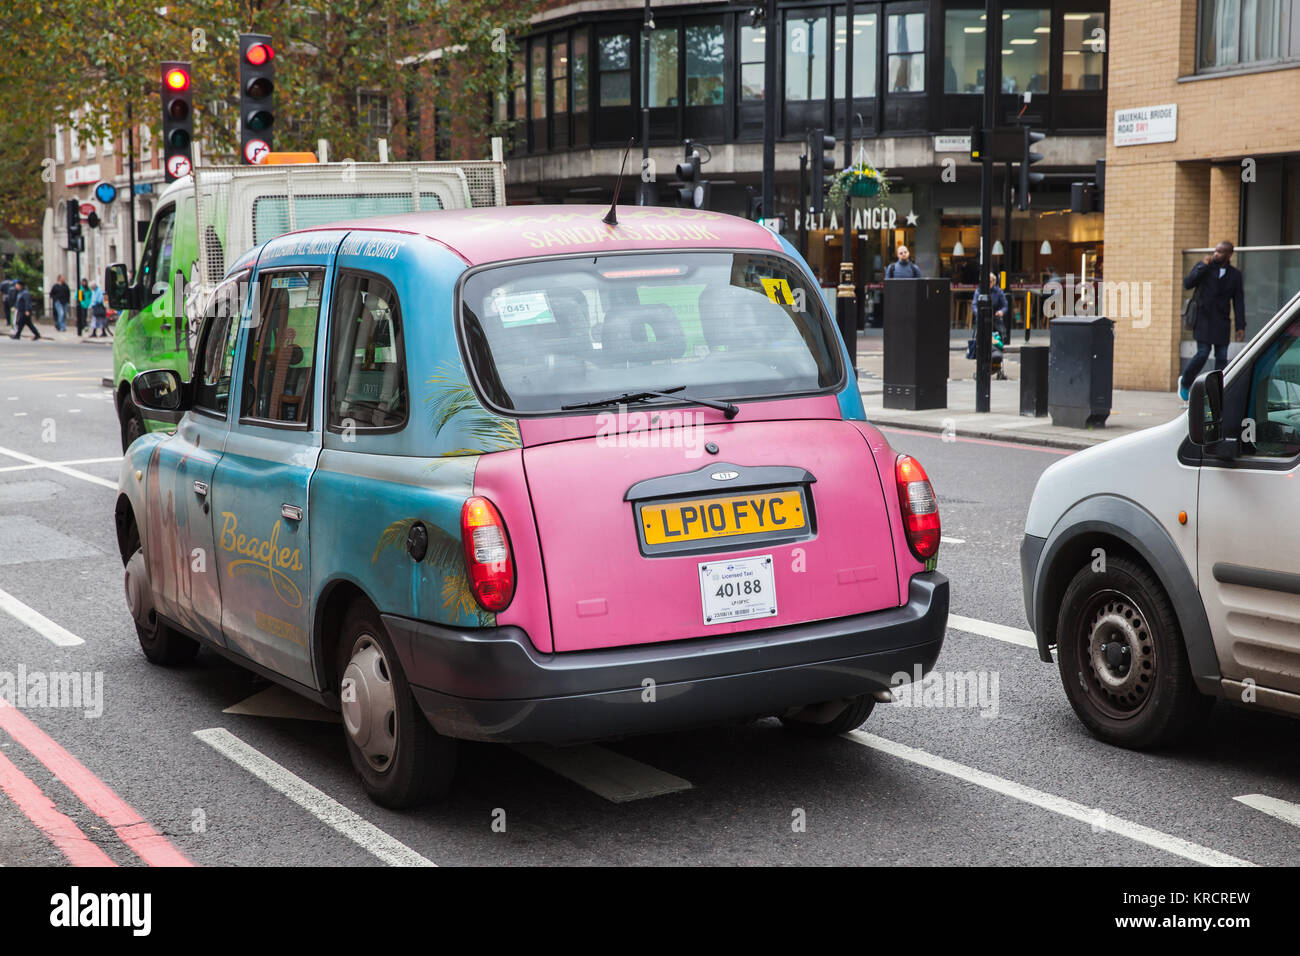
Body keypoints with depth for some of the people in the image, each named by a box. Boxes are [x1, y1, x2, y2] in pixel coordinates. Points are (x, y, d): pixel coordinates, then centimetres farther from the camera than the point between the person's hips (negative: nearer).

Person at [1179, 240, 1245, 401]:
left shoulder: (1235, 275, 9)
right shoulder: (1203, 267, 3)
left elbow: (1238, 302, 9)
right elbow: (1187, 284, -9)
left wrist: (1240, 326, 2)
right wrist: (1203, 266, -15)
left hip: (1221, 322, 3)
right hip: (1203, 319, -3)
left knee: (1222, 357, -2)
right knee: (1203, 353, -12)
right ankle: (1185, 383, 11)